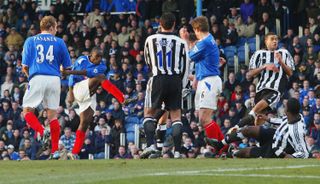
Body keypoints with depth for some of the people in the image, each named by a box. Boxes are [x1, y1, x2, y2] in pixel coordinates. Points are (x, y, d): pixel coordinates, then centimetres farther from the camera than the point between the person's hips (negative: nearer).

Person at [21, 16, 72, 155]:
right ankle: (55, 150, 5)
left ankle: (41, 131, -19)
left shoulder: (30, 41, 8)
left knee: (27, 110, 7)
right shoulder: (59, 42, 9)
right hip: (54, 80, 2)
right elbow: (67, 67, 13)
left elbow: (25, 67, 6)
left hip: (37, 79, -2)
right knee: (52, 115, 7)